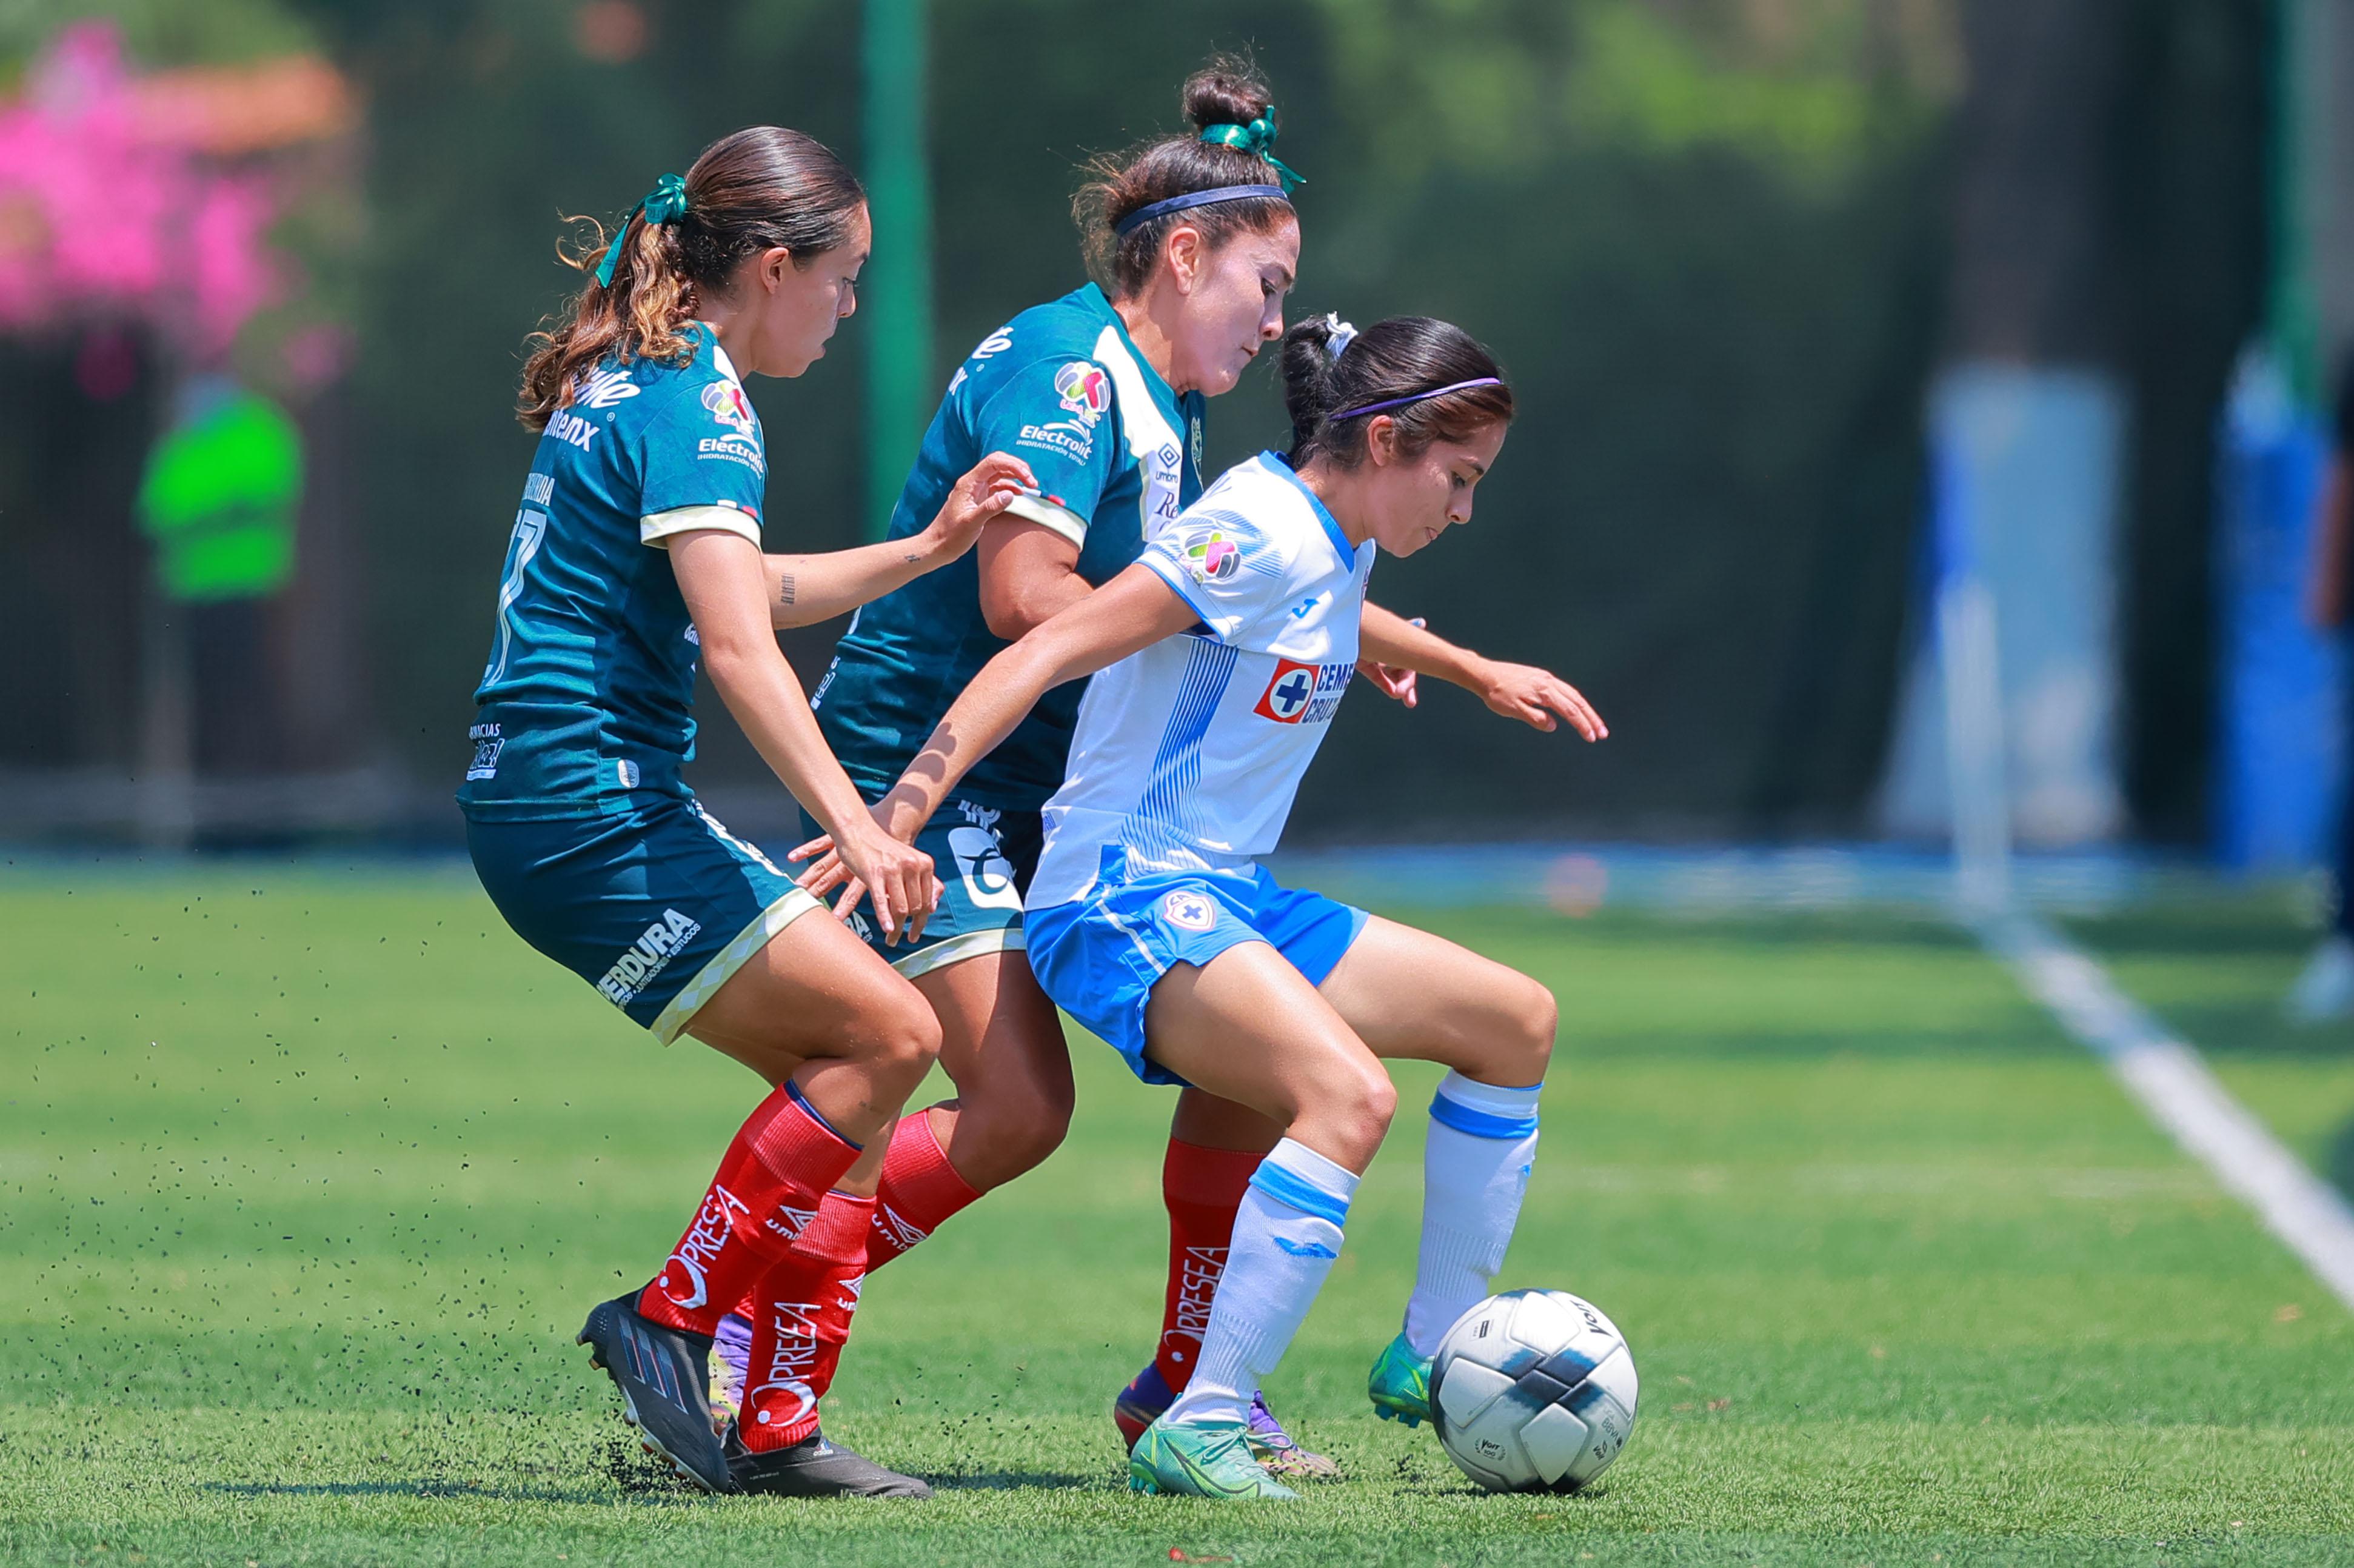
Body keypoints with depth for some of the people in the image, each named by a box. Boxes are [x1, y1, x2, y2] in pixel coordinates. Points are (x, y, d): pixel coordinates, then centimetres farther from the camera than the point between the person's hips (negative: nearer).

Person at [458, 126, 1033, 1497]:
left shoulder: (633, 378, 17)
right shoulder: (696, 399, -13)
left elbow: (742, 590, 30)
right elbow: (735, 642, -24)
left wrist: (929, 549, 25)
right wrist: (856, 828, -30)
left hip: (540, 806, 10)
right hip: (594, 807, -10)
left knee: (845, 1068, 8)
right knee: (890, 1034, -13)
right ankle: (671, 1324, -8)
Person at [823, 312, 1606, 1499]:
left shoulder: (1336, 546, 12)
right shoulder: (1259, 534, -17)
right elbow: (1043, 655, -23)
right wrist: (901, 812, -30)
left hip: (1225, 900, 10)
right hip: (1124, 902, -10)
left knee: (1518, 1022, 11)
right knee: (1348, 1091, -33)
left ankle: (1430, 1357, 20)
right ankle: (1201, 1424, -33)